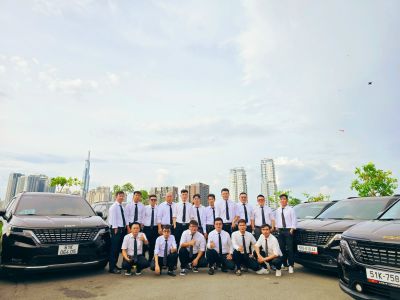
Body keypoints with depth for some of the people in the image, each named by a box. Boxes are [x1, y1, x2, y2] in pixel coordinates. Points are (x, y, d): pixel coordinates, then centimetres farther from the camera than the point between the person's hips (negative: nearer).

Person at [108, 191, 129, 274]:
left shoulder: (122, 207, 15)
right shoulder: (113, 207, -10)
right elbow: (113, 218, -15)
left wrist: (127, 226, 7)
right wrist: (115, 229, -18)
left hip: (123, 229, 8)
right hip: (117, 229, -8)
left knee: (118, 248, 14)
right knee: (114, 248, -6)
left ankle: (114, 265, 25)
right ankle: (112, 268, -1)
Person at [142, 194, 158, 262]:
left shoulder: (158, 208, -1)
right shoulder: (145, 208, 1)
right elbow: (142, 218, 2)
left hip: (155, 228, 0)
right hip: (147, 228, 0)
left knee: (153, 244, 6)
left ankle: (150, 260, 20)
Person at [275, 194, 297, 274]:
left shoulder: (290, 209, -5)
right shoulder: (277, 210, 9)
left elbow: (294, 220, -7)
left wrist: (292, 229, -12)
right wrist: (277, 227, 5)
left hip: (288, 230, -5)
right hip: (280, 231, 5)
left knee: (290, 248, -4)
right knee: (282, 248, 9)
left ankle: (291, 265, 4)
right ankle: (284, 264, 21)